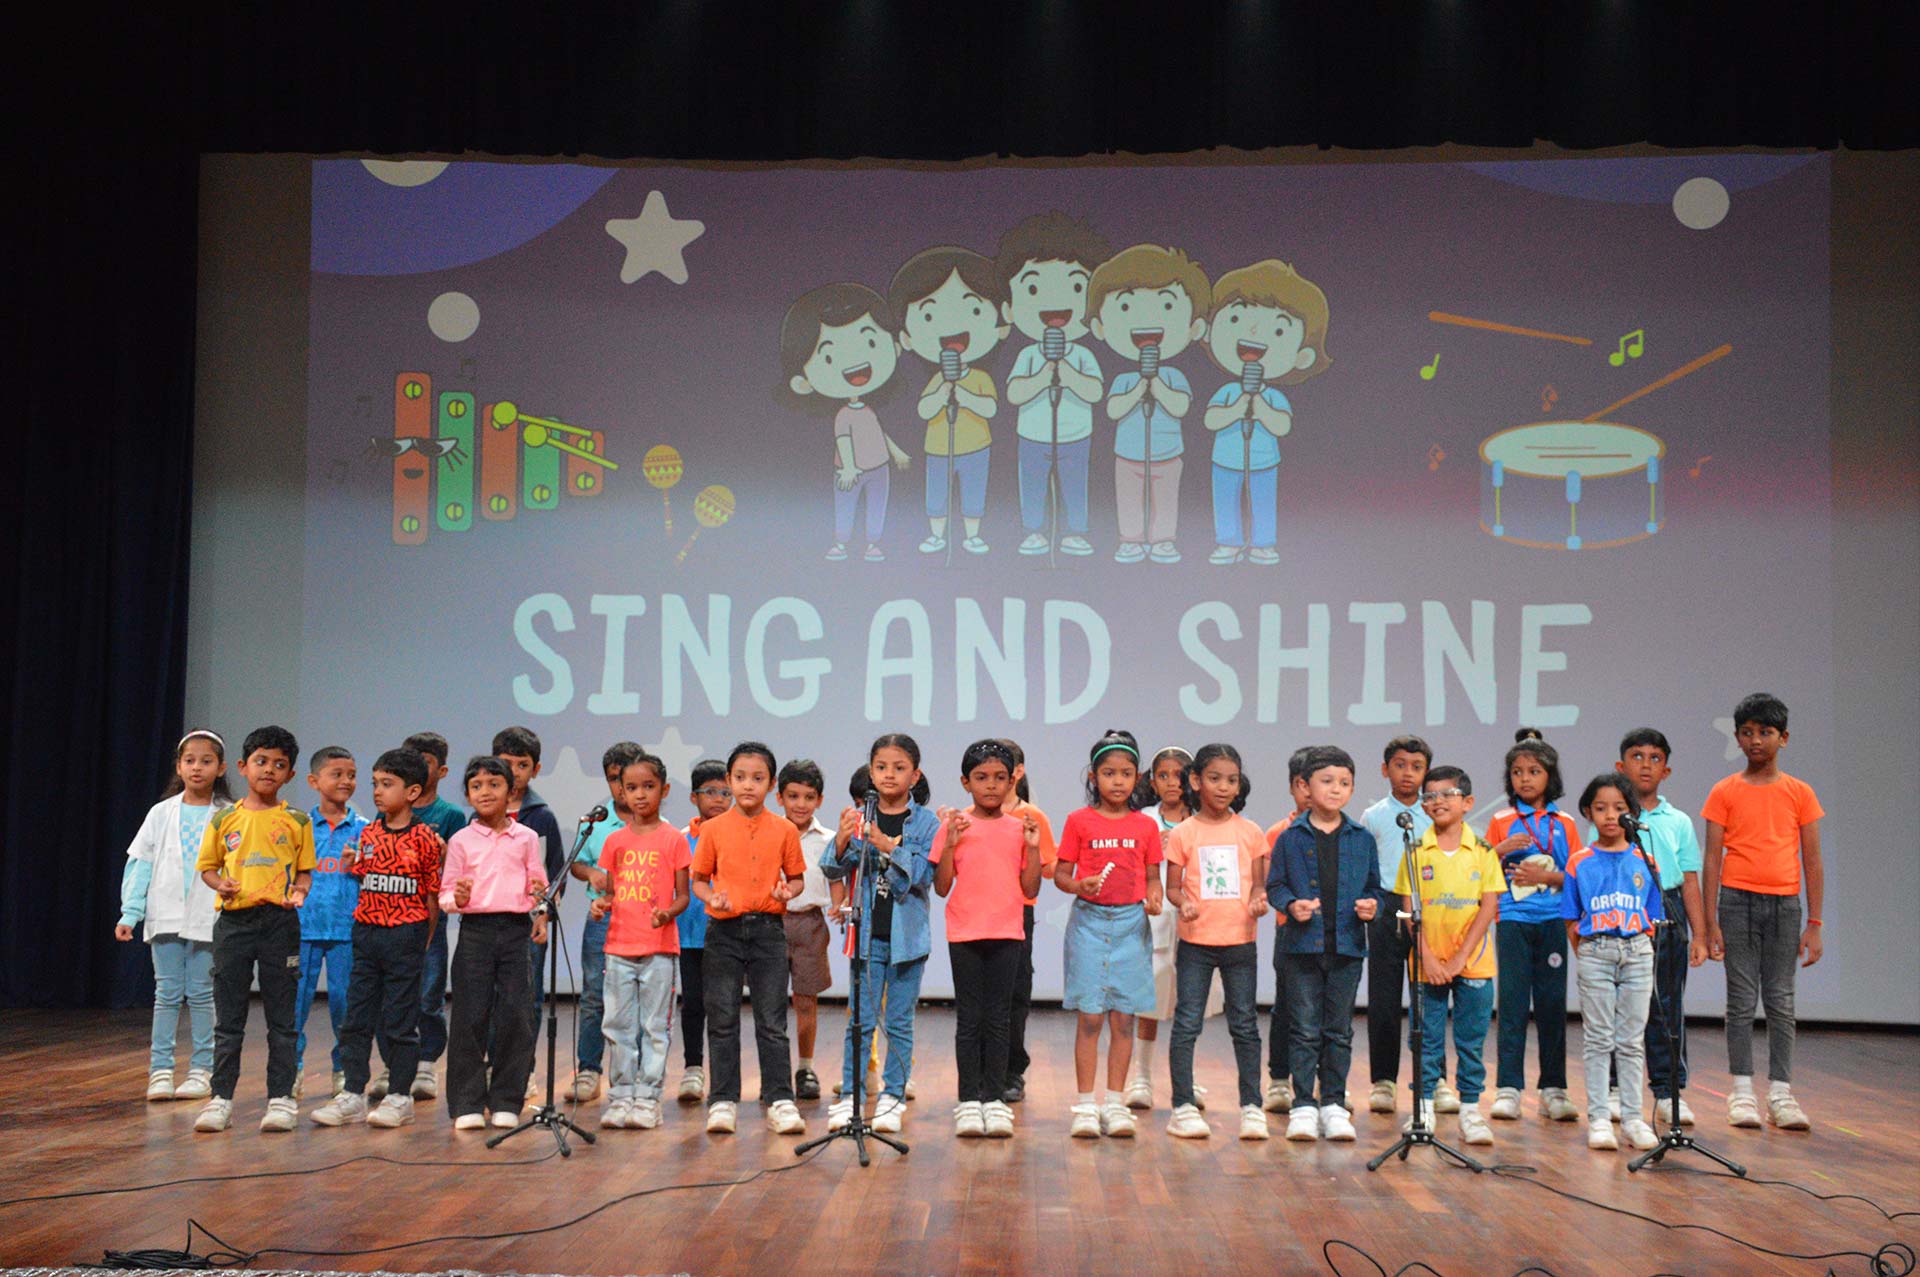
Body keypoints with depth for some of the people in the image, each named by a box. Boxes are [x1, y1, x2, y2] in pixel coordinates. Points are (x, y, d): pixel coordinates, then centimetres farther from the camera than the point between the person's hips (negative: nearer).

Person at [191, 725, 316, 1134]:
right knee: (228, 1018, 6)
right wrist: (220, 884, -7)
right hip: (234, 920, 1)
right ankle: (221, 1098, 13)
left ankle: (281, 1098, 10)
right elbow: (207, 866, 13)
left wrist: (299, 891, -12)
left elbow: (305, 869, 8)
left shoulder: (297, 821, 4)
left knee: (281, 1017, 4)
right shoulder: (224, 819, 6)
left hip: (280, 921, -1)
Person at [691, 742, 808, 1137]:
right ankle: (723, 1101, 12)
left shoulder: (784, 830, 3)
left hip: (768, 929, 0)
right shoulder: (714, 829, 2)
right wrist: (711, 898, -13)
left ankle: (780, 1100, 6)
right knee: (722, 1019, 4)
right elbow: (699, 878, 7)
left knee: (772, 1021, 1)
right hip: (724, 930, 0)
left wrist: (789, 891, -11)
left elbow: (796, 876, 11)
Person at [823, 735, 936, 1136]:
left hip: (908, 935, -1)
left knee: (899, 1022, 6)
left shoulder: (926, 823, -1)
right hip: (867, 934, 1)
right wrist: (842, 841, -22)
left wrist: (890, 846, -25)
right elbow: (834, 871, -2)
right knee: (860, 1020, 1)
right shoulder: (858, 819, 3)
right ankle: (849, 1096, 7)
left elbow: (925, 874, -12)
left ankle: (892, 1097, 14)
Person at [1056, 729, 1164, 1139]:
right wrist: (1078, 885, -17)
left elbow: (1152, 875, 12)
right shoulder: (1079, 821, 1)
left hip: (1131, 924, 2)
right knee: (1090, 1017, -3)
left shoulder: (1146, 825, 7)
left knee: (1123, 1018, 4)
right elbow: (1060, 873, 3)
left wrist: (1154, 897, -9)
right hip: (1090, 923, -2)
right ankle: (1085, 1105, 5)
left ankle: (1114, 1104, 12)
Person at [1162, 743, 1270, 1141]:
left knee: (1245, 1025, 7)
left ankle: (1251, 1107, 15)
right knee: (1187, 1023, 0)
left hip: (1240, 940, 1)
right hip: (1195, 941, -1)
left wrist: (1259, 898, -12)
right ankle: (1183, 1107, 8)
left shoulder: (1249, 832, 4)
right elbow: (1172, 886, 3)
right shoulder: (1183, 833, 0)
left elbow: (1258, 881, 10)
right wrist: (1183, 903, -18)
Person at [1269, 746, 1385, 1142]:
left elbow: (1373, 887, 14)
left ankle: (1333, 1105, 17)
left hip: (1347, 946, 2)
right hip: (1304, 945, -2)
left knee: (1339, 1032, 8)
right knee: (1306, 1030, 1)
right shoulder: (1291, 838, 1)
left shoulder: (1362, 839, 7)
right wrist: (1291, 905, -15)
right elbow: (1275, 885, 4)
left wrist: (1371, 905, -7)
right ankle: (1303, 1107, 8)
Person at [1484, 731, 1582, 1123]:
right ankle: (1508, 1089, 1)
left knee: (1552, 1002, 2)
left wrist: (1545, 876, -10)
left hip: (1553, 920, 1)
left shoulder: (1564, 823, 9)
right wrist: (1502, 849, -13)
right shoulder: (1502, 822, 7)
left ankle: (1553, 1089, 10)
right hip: (1513, 919, -1)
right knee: (1513, 1002, -3)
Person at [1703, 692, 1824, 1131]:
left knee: (1781, 1001, 4)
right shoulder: (1725, 792, 3)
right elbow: (1712, 860, 1)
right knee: (1742, 999, 2)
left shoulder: (1800, 793, 6)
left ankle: (1780, 1094, 8)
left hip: (1784, 904, 1)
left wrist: (1815, 924, 2)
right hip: (1738, 901, -1)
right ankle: (1742, 1091, 7)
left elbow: (1812, 862, 7)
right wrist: (1711, 924, -5)